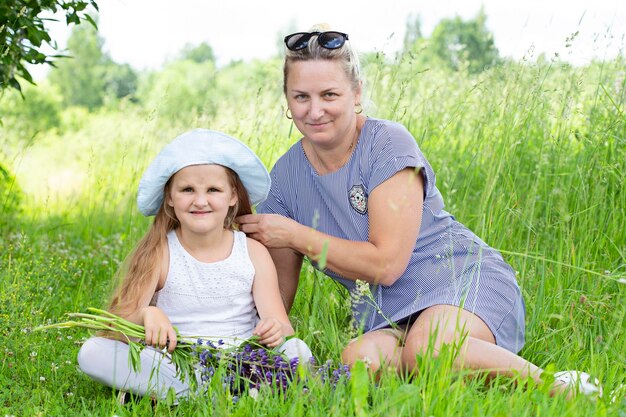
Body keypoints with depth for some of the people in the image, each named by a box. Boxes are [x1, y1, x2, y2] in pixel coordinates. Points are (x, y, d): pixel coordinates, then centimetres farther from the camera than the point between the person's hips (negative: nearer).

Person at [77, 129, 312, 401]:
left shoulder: (254, 254, 3)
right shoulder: (159, 254, -1)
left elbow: (280, 323, -4)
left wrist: (277, 330, -29)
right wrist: (145, 315, -34)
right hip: (172, 366, 0)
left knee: (297, 349, -26)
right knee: (92, 352, -22)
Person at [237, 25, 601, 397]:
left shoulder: (388, 143, -11)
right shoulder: (286, 177, 5)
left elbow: (386, 264, -16)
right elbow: (279, 288, 13)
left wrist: (295, 234, -10)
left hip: (461, 279, -3)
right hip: (385, 317, 3)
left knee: (427, 348, -38)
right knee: (359, 359, -34)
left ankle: (558, 388, -16)